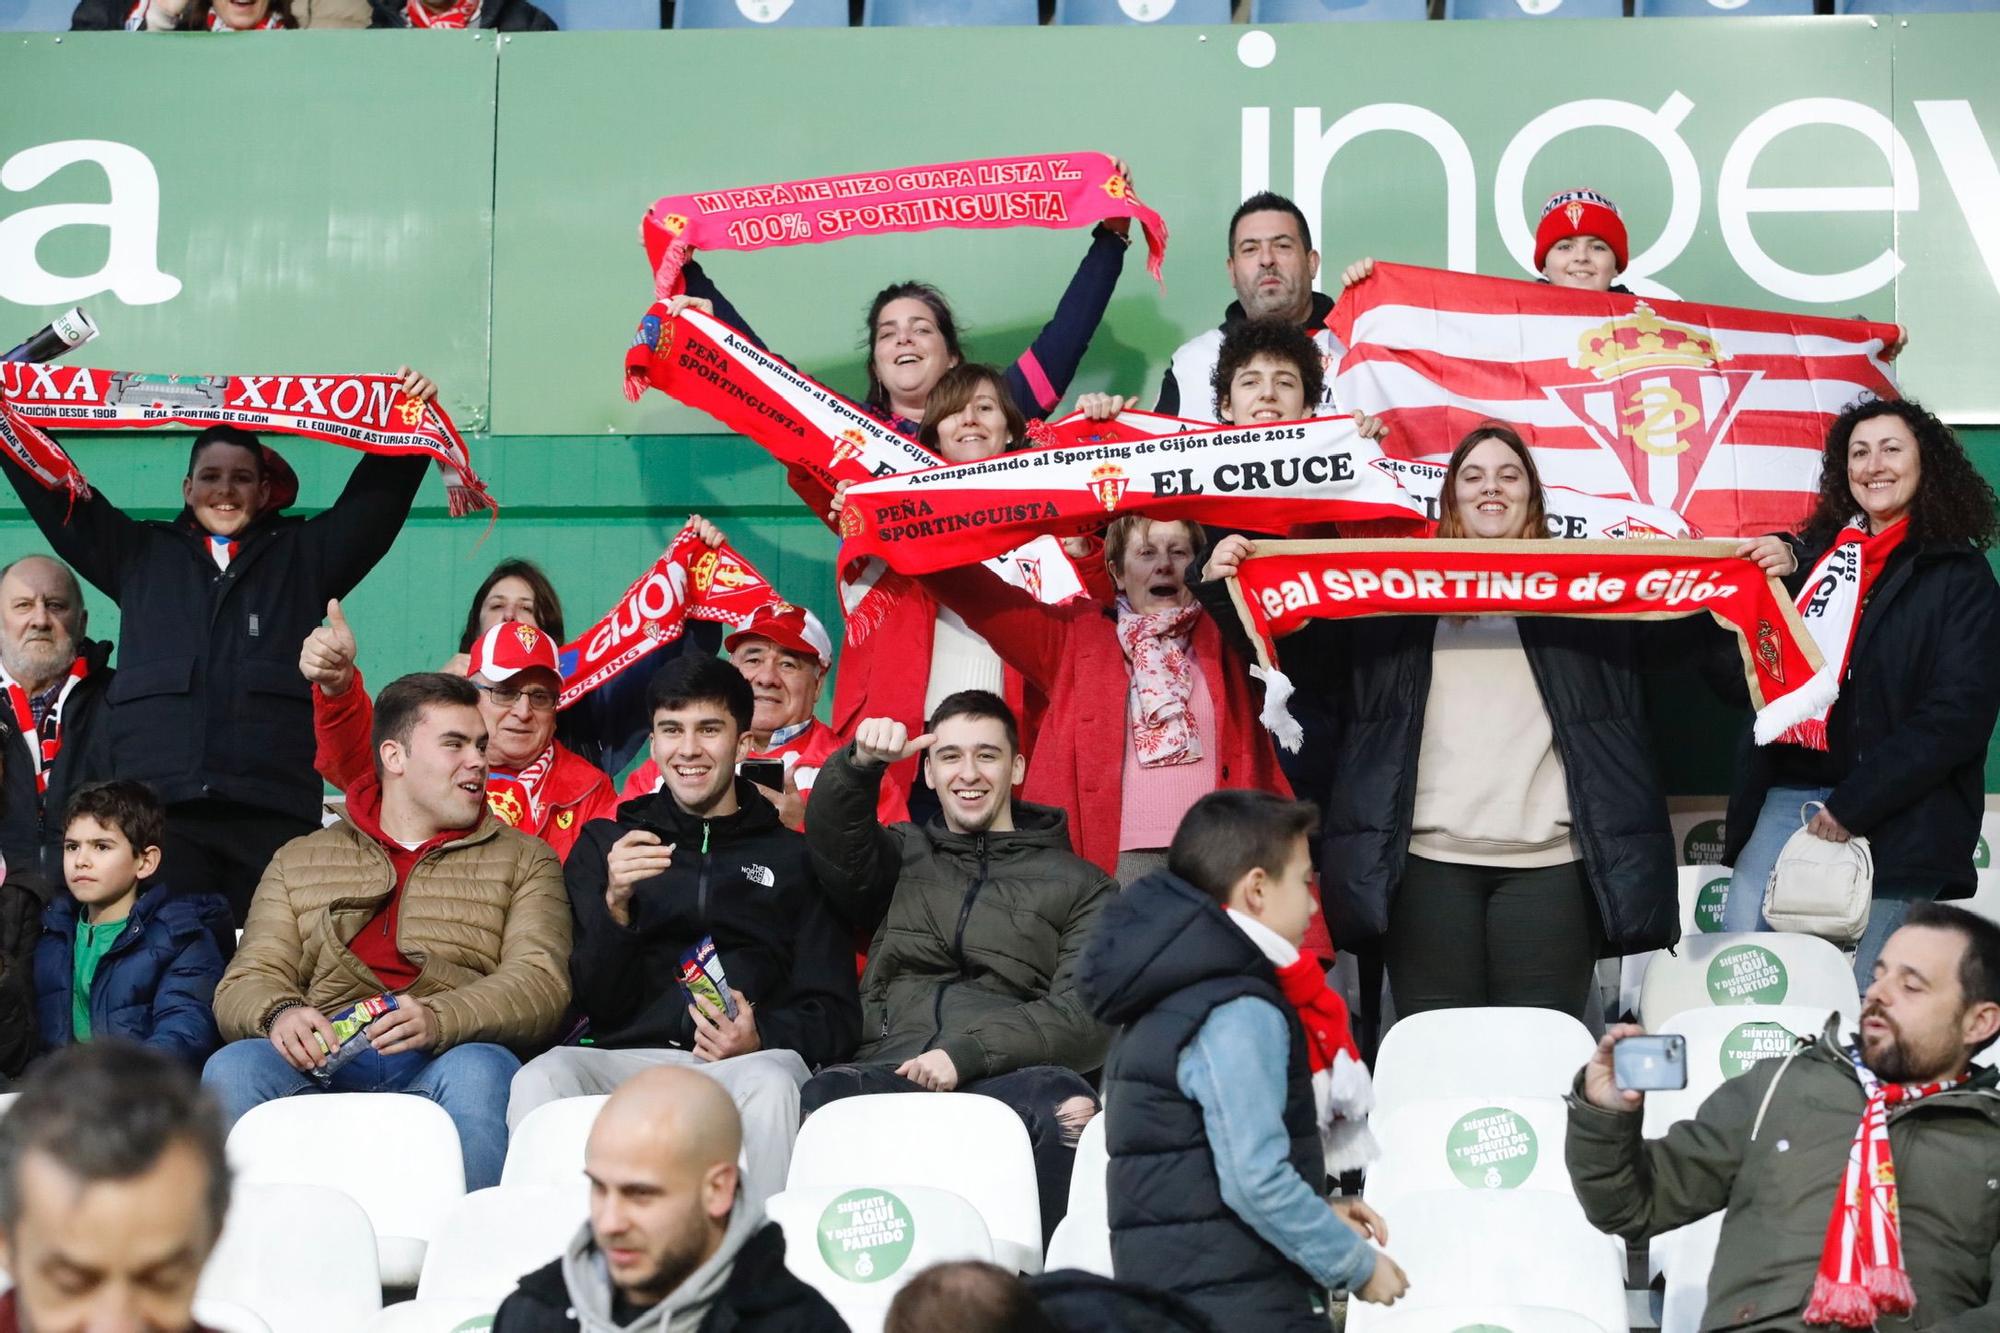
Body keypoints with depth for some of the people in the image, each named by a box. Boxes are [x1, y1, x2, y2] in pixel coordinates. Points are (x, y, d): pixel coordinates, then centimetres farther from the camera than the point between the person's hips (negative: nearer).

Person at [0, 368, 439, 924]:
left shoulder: (304, 554, 20)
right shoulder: (139, 553, 22)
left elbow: (376, 496, 13)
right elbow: (52, 491, 21)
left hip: (275, 807, 0)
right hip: (157, 805, 1)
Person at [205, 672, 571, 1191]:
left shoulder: (523, 860, 20)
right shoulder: (299, 862, 24)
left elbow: (541, 984, 4)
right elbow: (246, 983, 13)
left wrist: (439, 1019, -17)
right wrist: (280, 1013, -13)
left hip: (444, 1061, -1)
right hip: (323, 1064, 1)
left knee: (480, 1072, -35)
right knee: (232, 1067, -29)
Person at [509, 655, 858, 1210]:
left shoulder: (793, 856, 18)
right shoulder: (604, 844, 21)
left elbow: (834, 1014, 13)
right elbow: (597, 1005, 11)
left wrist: (763, 1039, -9)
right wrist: (615, 905, -7)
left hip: (750, 1061, -1)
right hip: (627, 1055, 1)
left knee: (770, 1084, -37)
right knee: (538, 1081, -32)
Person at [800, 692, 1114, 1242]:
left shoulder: (1082, 886, 19)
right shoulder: (903, 855, 29)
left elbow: (1085, 1017, 5)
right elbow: (836, 844, 6)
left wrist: (967, 1052, -10)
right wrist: (860, 765, -14)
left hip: (1007, 1077, -1)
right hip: (891, 1067, 1)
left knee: (1066, 1102, -37)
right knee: (825, 1095, -35)